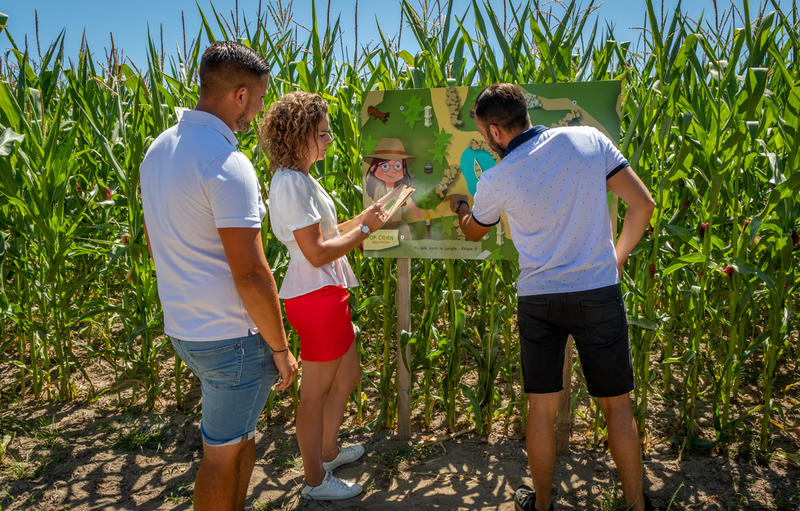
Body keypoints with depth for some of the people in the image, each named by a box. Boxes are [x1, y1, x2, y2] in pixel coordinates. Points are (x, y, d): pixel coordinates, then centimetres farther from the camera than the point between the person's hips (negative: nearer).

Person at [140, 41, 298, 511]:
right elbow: (250, 273, -24)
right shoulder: (227, 163, -23)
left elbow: (158, 245, 14)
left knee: (242, 436, 25)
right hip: (232, 336, -9)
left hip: (182, 327, 9)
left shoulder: (160, 149, 7)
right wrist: (280, 347, -13)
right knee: (223, 453, 11)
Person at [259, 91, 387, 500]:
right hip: (315, 296, -11)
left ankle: (328, 451, 41)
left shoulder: (298, 178, 14)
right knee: (316, 390, 4)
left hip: (326, 292, 11)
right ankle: (315, 481, 23)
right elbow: (317, 252, -22)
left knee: (348, 375, 22)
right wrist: (365, 230, -13)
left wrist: (361, 219, 8)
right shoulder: (292, 183, -19)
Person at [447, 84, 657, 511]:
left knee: (542, 409, 12)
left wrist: (459, 206, 37)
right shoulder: (590, 139, -4)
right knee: (617, 405, 16)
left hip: (538, 300, -1)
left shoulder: (496, 181, -7)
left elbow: (474, 232, 14)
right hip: (599, 292, 2)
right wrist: (618, 259, 10)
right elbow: (642, 204, -2)